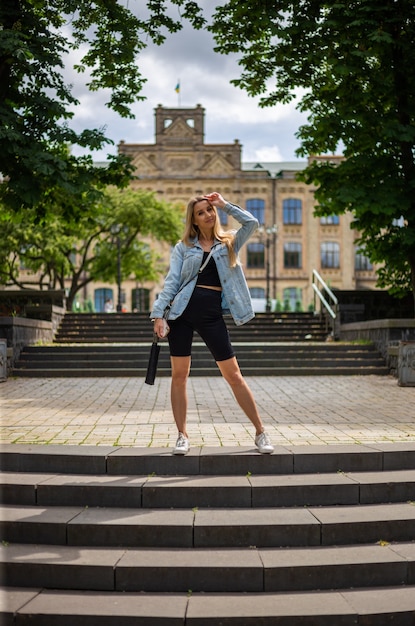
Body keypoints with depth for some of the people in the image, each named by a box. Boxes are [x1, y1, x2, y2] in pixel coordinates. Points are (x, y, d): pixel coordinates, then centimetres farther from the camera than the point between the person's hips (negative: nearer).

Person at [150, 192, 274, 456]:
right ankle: (182, 435, 13)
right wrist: (158, 313, -6)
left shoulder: (229, 242, 11)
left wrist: (225, 204, 3)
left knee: (233, 375, 1)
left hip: (212, 314, -1)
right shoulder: (183, 247, 10)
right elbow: (171, 282, 4)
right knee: (179, 375, 2)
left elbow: (252, 222, -5)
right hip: (183, 311, 1)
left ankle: (260, 432, 8)